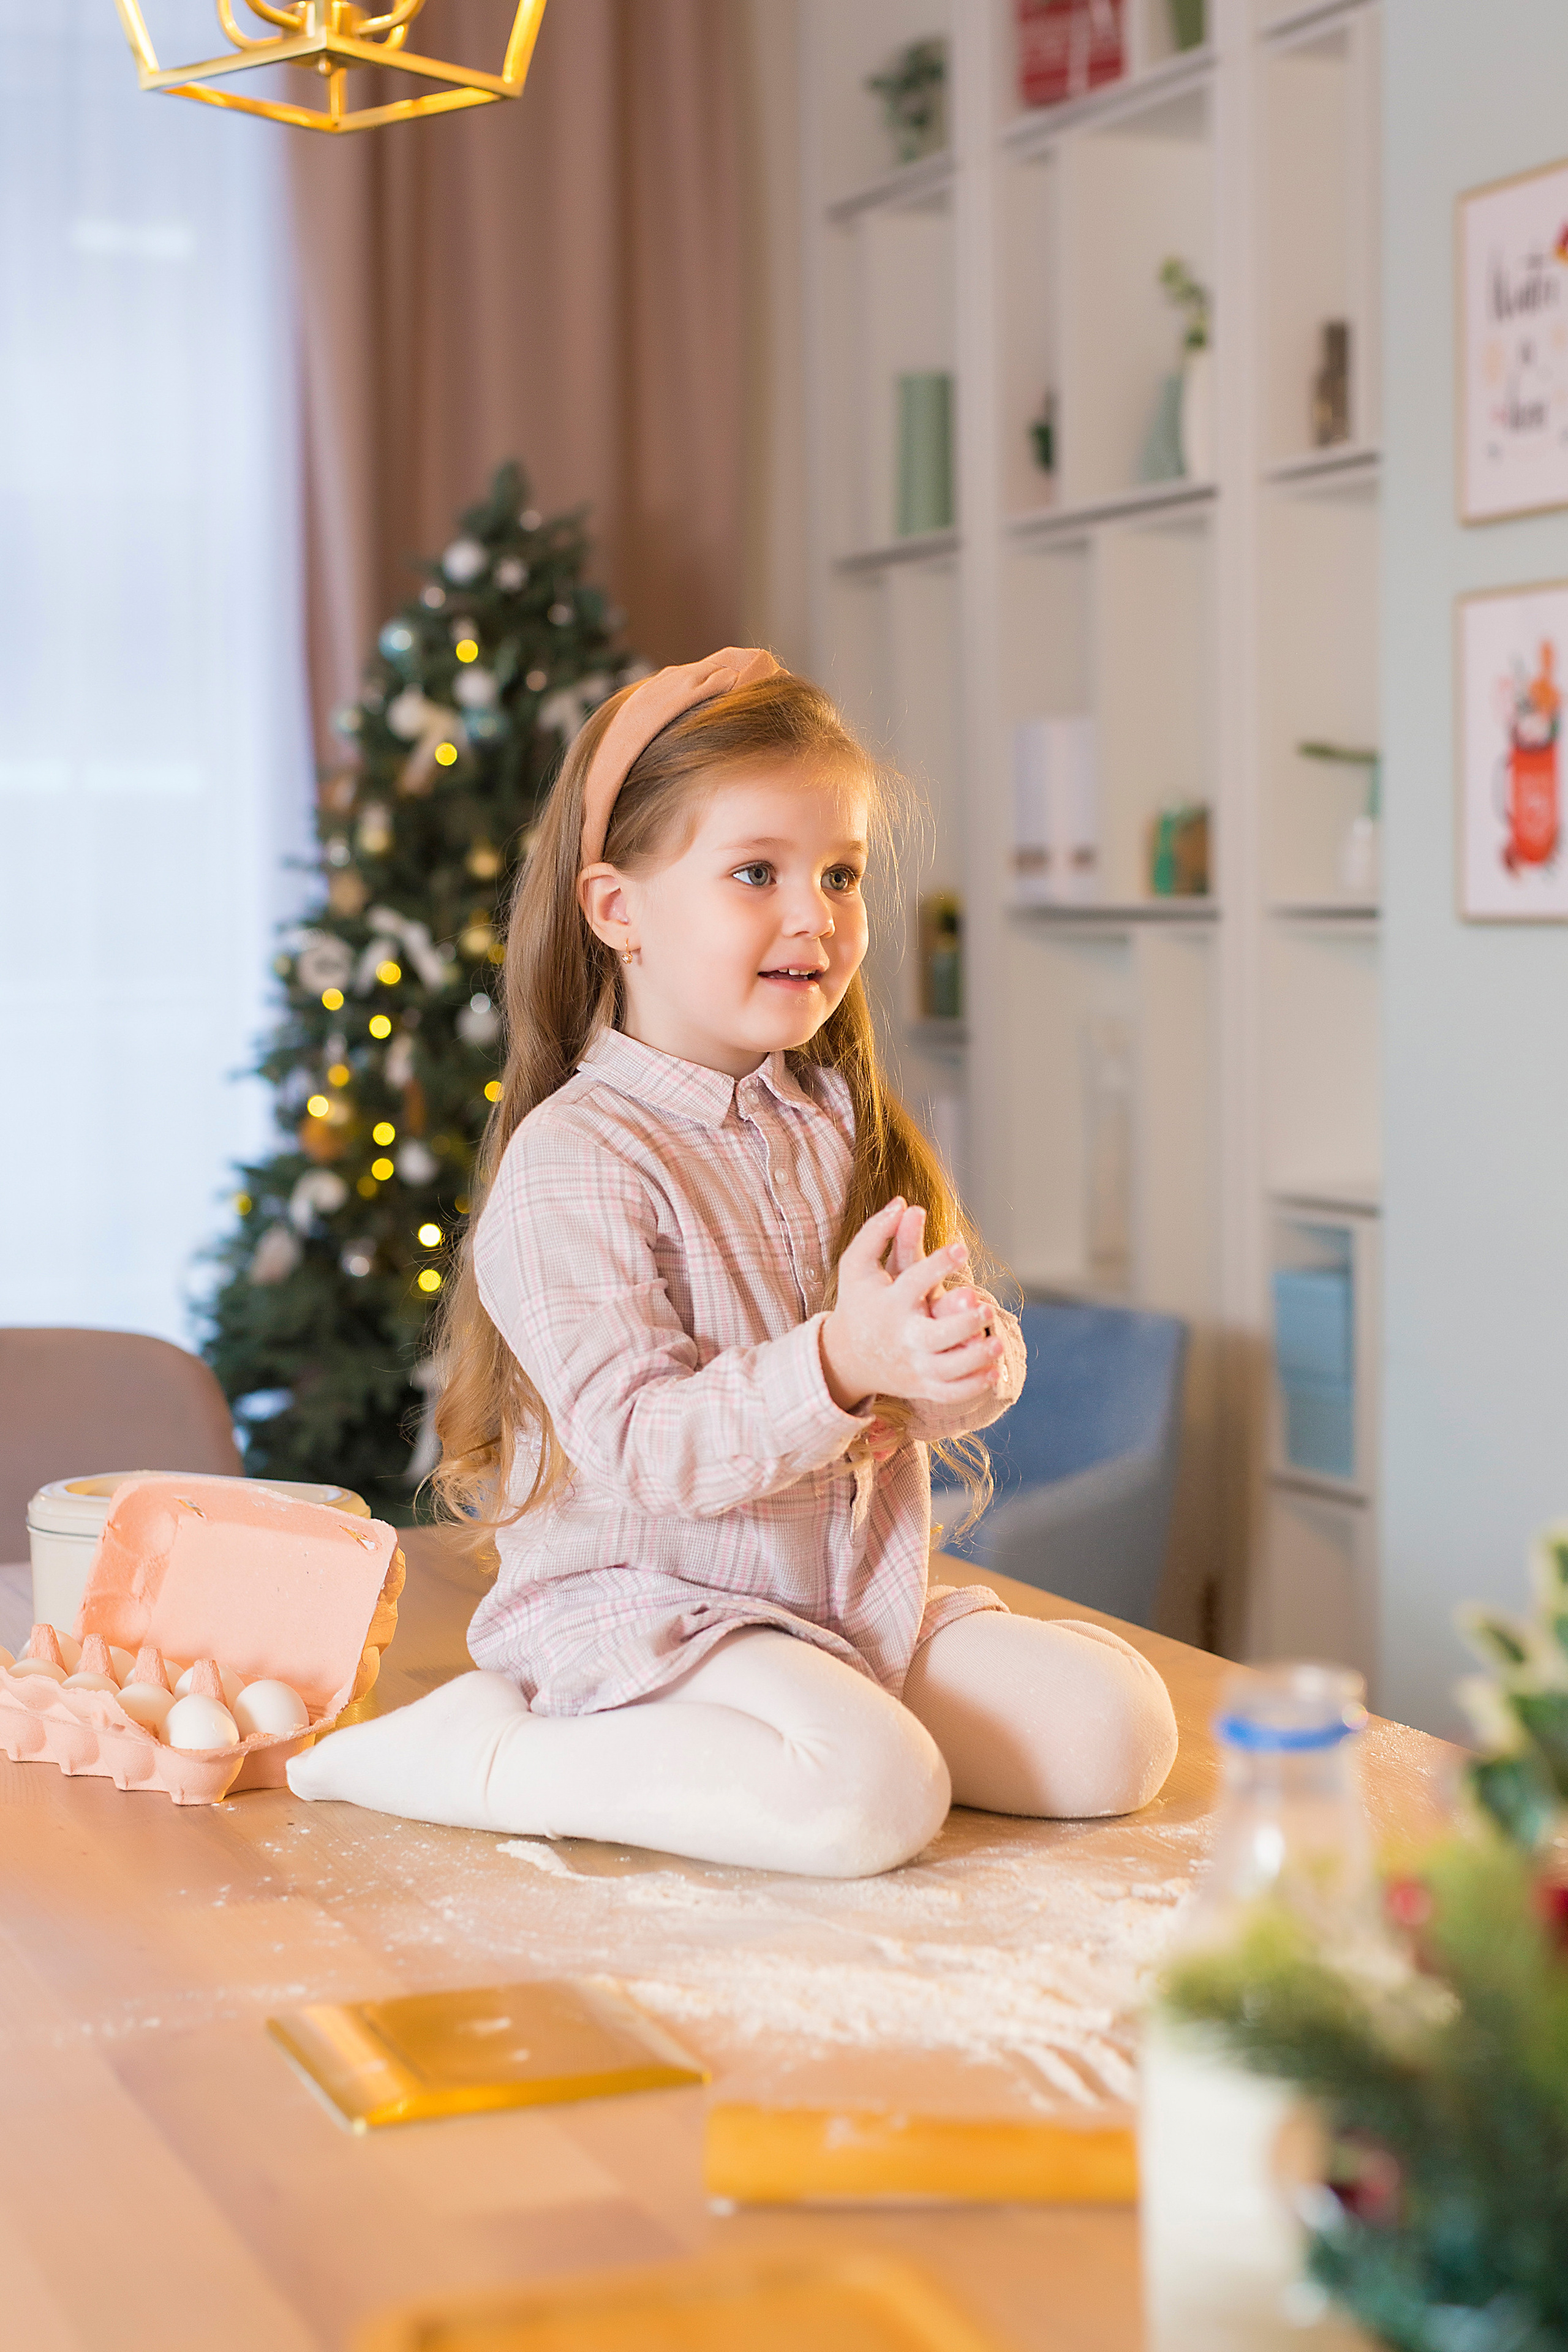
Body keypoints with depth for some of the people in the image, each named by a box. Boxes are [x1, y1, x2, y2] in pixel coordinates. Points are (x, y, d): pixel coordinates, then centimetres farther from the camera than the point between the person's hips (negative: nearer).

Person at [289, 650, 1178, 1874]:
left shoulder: (844, 1120, 8)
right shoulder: (571, 1161, -15)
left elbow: (991, 1358, 6)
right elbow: (645, 1443, -23)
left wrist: (954, 1362, -18)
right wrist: (840, 1363, -36)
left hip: (864, 1607, 7)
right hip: (642, 1607, -7)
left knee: (1119, 1729, -8)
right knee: (876, 1794, -30)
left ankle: (813, 1724, 5)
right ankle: (488, 1752, -14)